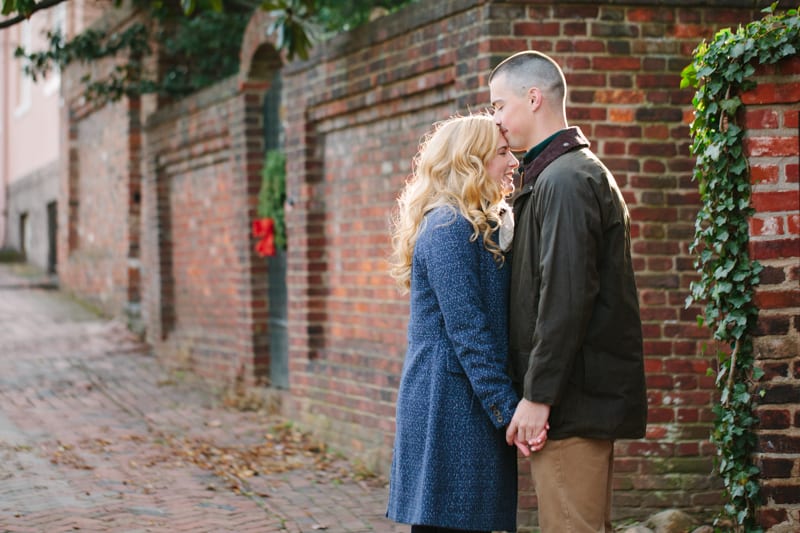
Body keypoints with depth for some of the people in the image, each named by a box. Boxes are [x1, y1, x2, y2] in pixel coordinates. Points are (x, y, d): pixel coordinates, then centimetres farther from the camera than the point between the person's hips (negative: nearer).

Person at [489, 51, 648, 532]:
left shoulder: (564, 180, -14)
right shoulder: (579, 172, 19)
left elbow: (565, 299, -22)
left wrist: (538, 396, -20)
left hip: (573, 402, -10)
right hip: (592, 398, 10)